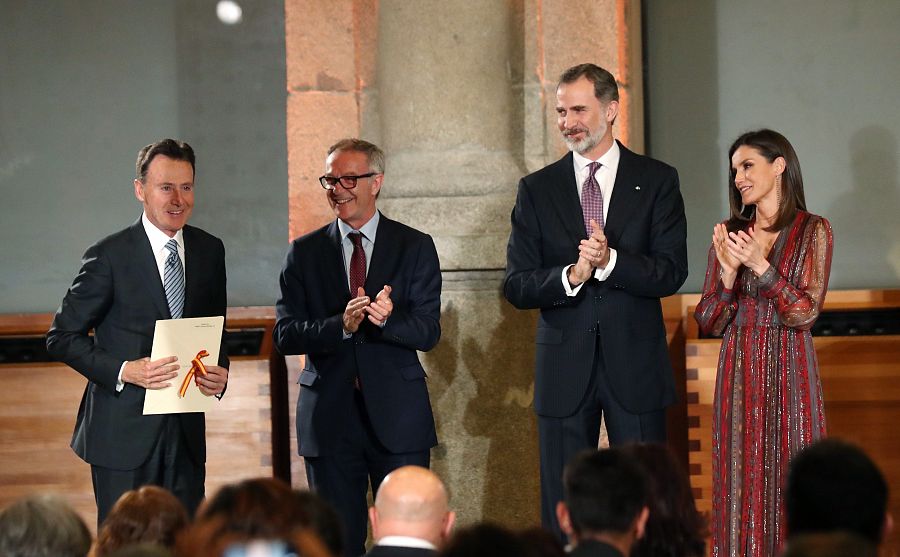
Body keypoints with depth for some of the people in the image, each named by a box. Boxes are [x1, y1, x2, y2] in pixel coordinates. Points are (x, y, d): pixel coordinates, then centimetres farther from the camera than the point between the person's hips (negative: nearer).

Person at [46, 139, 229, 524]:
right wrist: (124, 370, -20)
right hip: (124, 435, -4)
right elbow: (62, 337, -6)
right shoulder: (108, 256, -7)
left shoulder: (210, 251, 8)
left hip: (186, 433, 5)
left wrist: (220, 372, -3)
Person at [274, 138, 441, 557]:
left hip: (398, 416, -1)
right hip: (329, 416, 1)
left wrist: (387, 319, -25)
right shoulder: (305, 253, 7)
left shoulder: (415, 247, 3)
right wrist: (341, 326, -20)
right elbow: (286, 335, -2)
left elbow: (428, 332, -4)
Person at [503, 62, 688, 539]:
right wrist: (570, 276, -18)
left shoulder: (656, 181, 3)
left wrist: (610, 261, -22)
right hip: (564, 369, 1)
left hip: (635, 366, -1)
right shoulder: (537, 190, 7)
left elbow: (672, 272, -6)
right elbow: (516, 286, 1)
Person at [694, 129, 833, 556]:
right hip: (739, 373, 3)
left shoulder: (813, 231, -1)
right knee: (742, 485, 2)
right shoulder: (730, 233, 8)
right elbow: (709, 322, 3)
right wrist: (729, 272, -13)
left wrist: (760, 265, -19)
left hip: (790, 374, -3)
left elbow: (805, 312, -9)